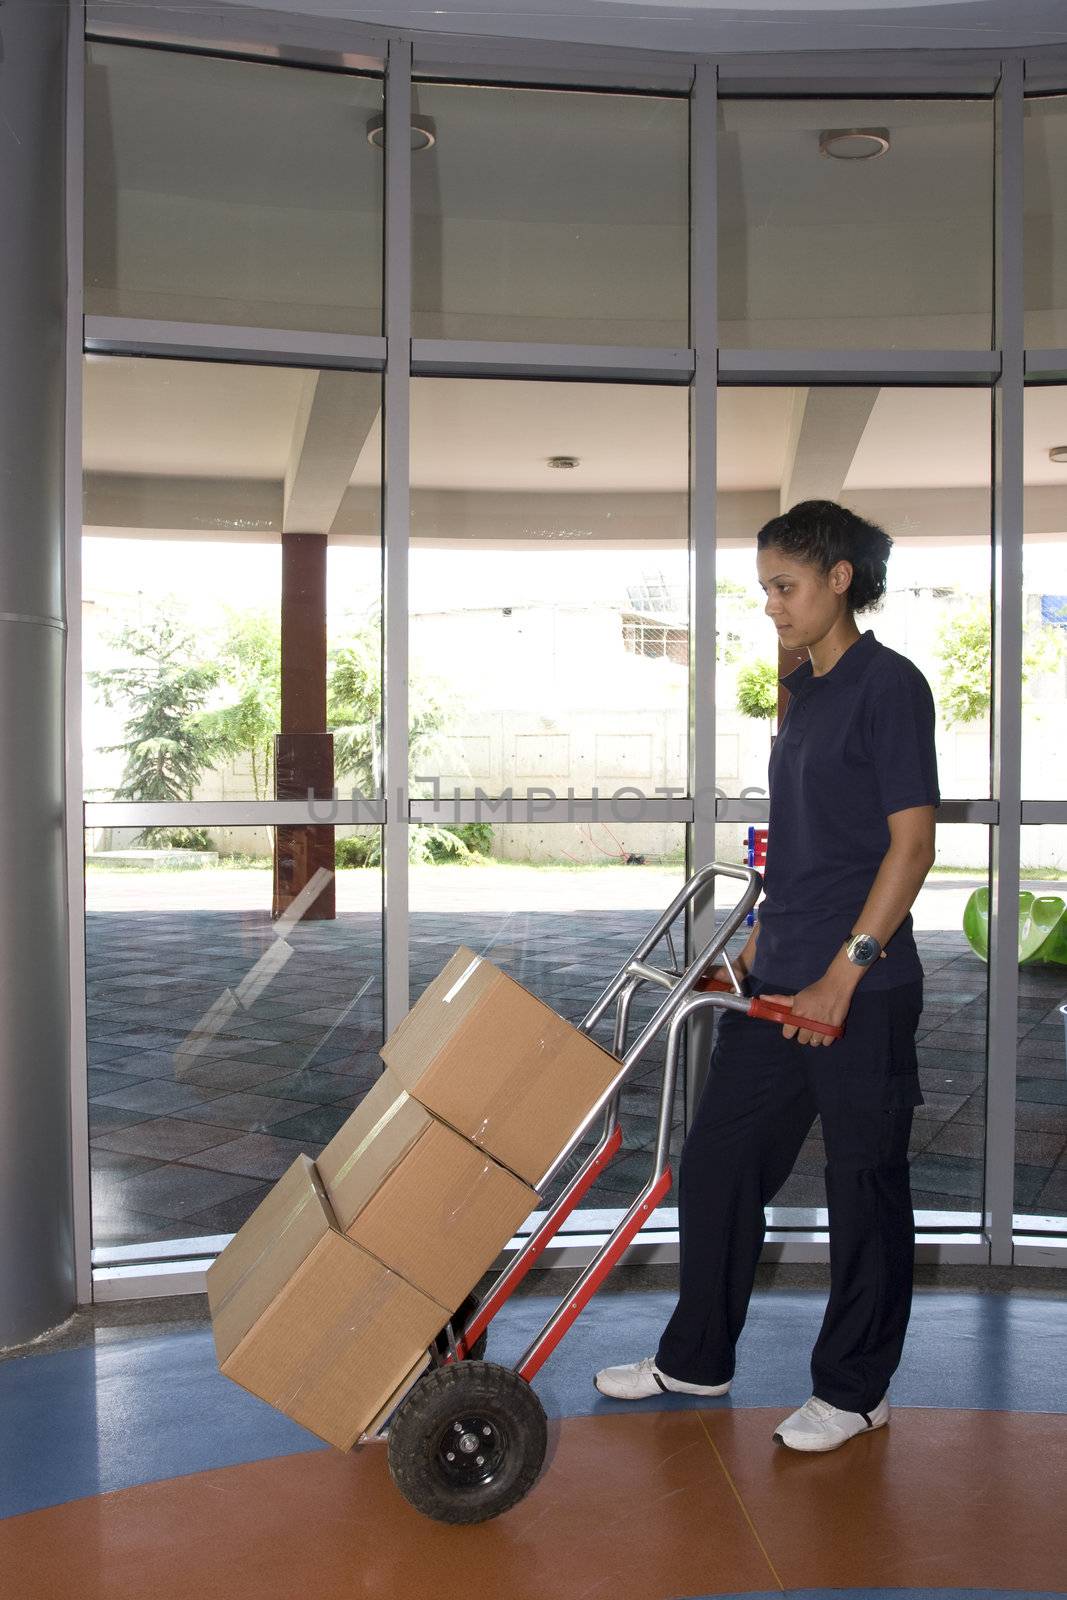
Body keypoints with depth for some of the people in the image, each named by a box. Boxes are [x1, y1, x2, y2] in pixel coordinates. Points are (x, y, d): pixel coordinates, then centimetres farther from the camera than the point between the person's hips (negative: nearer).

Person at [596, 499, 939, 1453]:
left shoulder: (889, 686, -11)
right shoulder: (804, 690, 14)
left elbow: (911, 844, -16)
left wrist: (843, 972, -20)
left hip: (863, 989, -9)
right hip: (778, 982, 9)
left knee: (865, 1185, 6)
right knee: (718, 1162, 13)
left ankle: (854, 1391, 22)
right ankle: (696, 1359, 29)